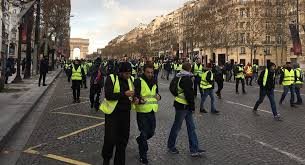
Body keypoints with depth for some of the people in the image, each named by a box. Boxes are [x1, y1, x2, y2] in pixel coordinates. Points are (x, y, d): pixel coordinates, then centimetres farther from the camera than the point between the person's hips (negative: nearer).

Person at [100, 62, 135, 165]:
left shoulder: (130, 80, 5)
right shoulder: (111, 78, -11)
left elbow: (133, 93, 19)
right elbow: (108, 95, -21)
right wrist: (124, 94, -27)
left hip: (125, 113, 5)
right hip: (112, 112, -5)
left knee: (123, 139, 11)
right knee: (110, 138, -3)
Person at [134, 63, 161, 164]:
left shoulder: (154, 82, 10)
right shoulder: (139, 81, -11)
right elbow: (135, 95, -16)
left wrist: (158, 97, -1)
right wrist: (140, 100, -37)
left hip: (151, 111, 6)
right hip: (142, 111, -6)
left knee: (151, 132, 16)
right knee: (144, 133, 0)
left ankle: (140, 140, 47)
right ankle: (143, 156, 17)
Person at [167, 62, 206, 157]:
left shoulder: (180, 77, 12)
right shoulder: (186, 79, -18)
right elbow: (189, 94, -21)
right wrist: (192, 106, -12)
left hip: (186, 107, 10)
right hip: (182, 106, -10)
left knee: (191, 127, 10)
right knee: (177, 126, 6)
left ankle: (194, 149, 15)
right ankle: (171, 146, 23)